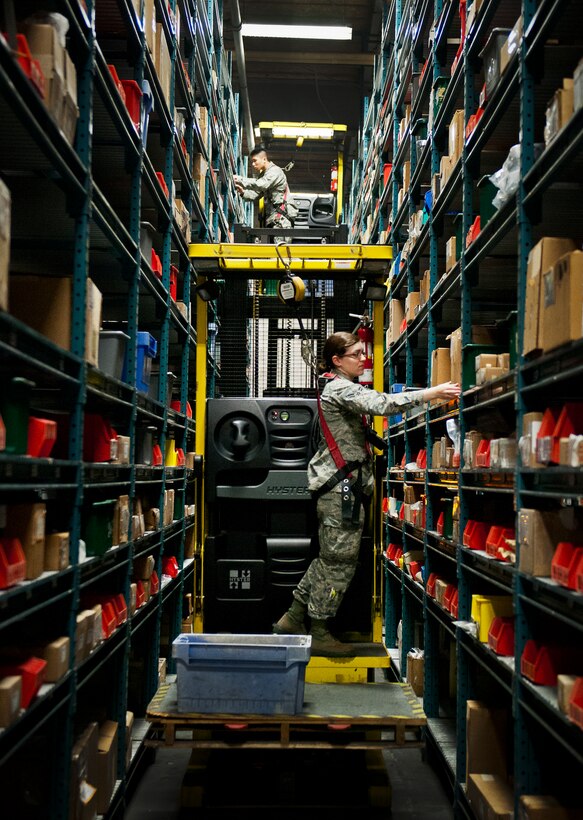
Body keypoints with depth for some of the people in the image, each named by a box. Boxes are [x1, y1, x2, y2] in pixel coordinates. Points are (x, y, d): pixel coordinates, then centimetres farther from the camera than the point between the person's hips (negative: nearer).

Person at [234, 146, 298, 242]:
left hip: (281, 218, -9)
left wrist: (240, 180, -20)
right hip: (271, 218, 9)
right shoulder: (263, 174, 22)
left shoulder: (275, 171, -8)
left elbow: (261, 185, -24)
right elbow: (255, 194, 14)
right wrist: (243, 192, -7)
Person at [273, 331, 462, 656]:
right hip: (341, 484, -10)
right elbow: (381, 404, -27)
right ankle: (319, 634, 5)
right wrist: (431, 393, -29)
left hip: (343, 485, 10)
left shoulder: (344, 389, 22)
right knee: (339, 559, -4)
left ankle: (293, 619, 21)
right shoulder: (340, 388, -12)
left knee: (331, 557, 14)